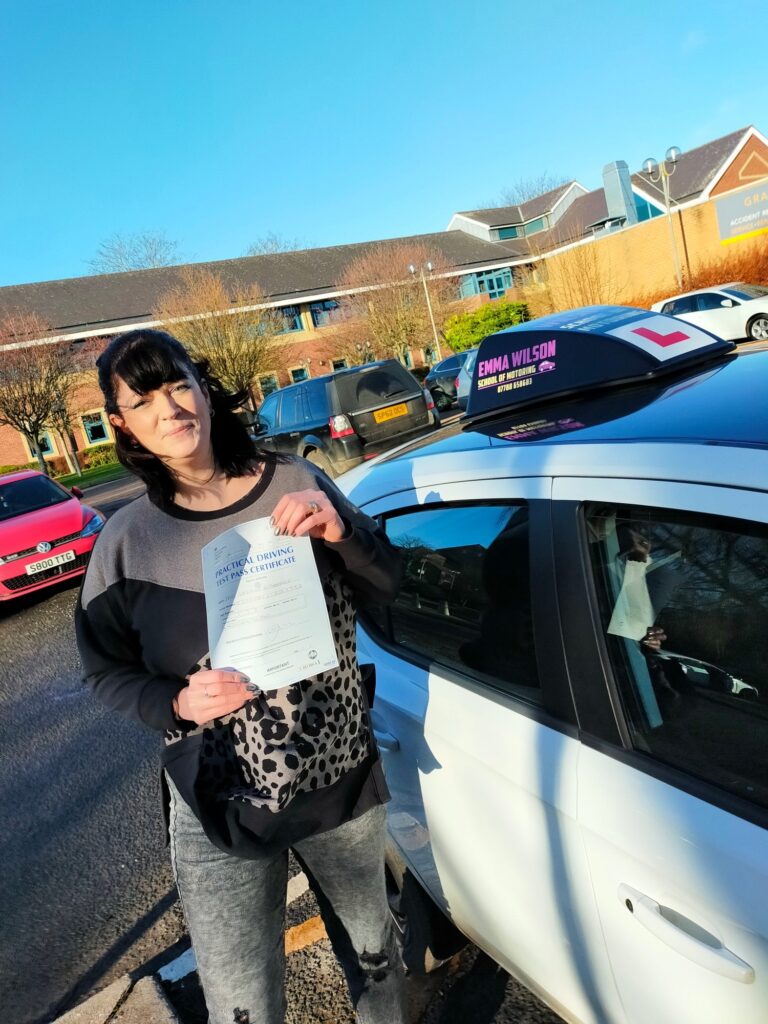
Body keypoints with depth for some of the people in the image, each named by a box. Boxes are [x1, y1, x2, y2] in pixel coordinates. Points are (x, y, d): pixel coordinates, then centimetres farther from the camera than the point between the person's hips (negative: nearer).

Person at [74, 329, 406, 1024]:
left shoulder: (297, 484, -7)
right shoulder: (128, 541, -9)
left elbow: (387, 589, -1)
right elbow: (105, 671, 1)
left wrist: (341, 533, -20)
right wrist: (177, 704, -17)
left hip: (342, 782, 2)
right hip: (219, 813, -1)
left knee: (373, 950, 25)